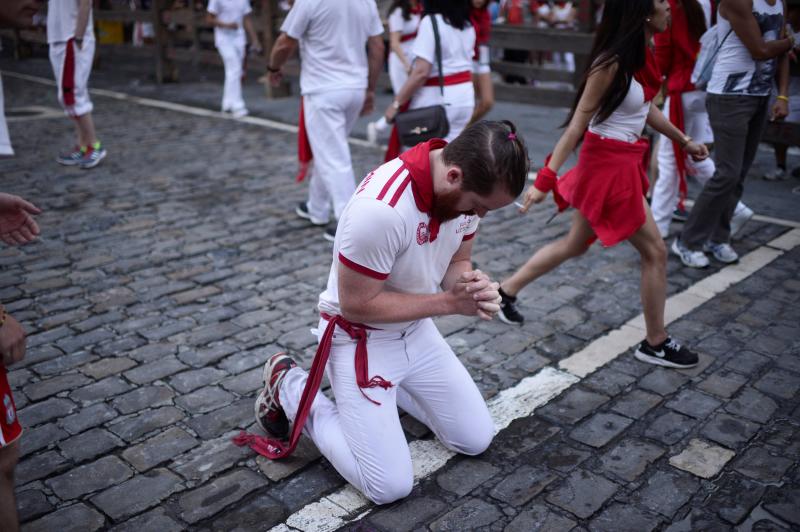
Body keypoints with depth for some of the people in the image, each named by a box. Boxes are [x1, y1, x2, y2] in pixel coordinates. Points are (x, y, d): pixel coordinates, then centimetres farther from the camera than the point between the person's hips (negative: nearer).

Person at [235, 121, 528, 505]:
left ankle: (389, 386, 28)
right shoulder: (381, 208, -37)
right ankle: (288, 387, 9)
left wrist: (474, 286, -20)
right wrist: (449, 302, -25)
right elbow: (357, 304, -26)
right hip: (361, 339, -7)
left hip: (417, 333, 7)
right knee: (389, 486, -8)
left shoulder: (470, 185, -12)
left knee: (476, 440, 10)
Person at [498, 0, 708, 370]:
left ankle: (507, 291, 32)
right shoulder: (612, 63, -22)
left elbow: (645, 107, 19)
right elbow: (577, 125, -21)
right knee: (655, 252, 3)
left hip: (622, 162, 9)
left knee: (575, 245, 20)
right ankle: (655, 344, 19)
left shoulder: (642, 55, 5)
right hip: (608, 166, -9)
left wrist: (683, 141, 27)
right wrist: (546, 178, -23)